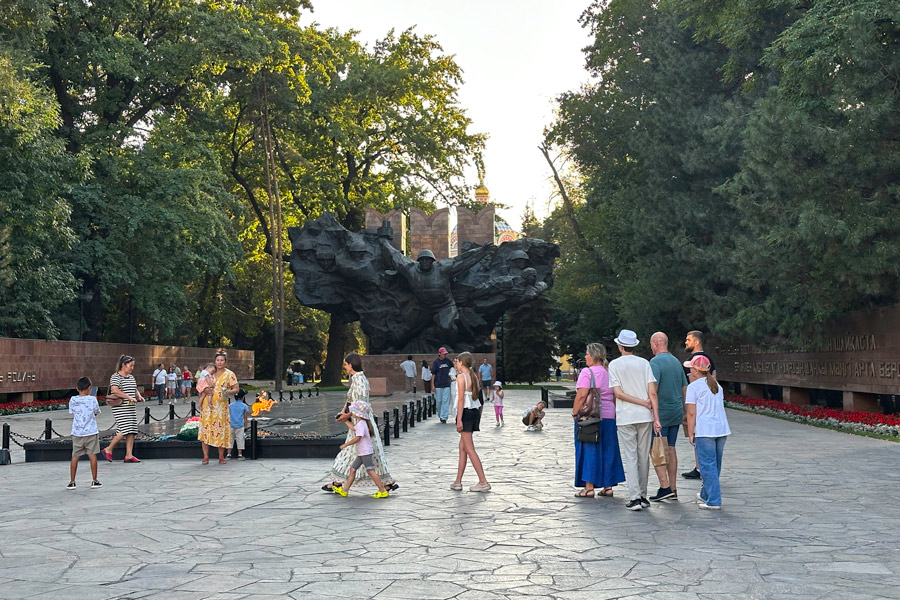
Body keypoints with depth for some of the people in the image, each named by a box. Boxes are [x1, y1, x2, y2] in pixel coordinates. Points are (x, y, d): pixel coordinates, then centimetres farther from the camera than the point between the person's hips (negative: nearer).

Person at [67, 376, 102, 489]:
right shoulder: (92, 399, -7)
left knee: (75, 457, 8)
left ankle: (72, 482, 11)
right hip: (91, 432, -2)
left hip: (77, 433, 2)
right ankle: (94, 481, 8)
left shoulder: (72, 400, -2)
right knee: (92, 455, 4)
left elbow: (71, 412, 8)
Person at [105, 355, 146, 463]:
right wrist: (129, 397, -23)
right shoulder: (116, 377, -8)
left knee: (132, 431, 3)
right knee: (124, 430, -15)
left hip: (131, 408, 8)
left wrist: (139, 396, 5)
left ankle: (129, 455, 7)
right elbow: (114, 390, -22)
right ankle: (108, 450, 3)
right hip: (120, 408, -8)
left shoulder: (131, 377, 18)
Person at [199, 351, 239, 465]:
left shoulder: (229, 374, 3)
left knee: (220, 429, -2)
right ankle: (205, 457, 5)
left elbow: (237, 389, 0)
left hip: (221, 405, -3)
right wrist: (206, 390, -3)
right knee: (205, 428, -2)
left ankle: (221, 457, 7)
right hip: (207, 405, 3)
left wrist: (229, 392, -21)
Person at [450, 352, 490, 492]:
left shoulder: (461, 376, -12)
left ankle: (483, 482, -6)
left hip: (466, 412, -9)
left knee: (469, 449, -4)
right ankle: (458, 482, 18)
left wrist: (459, 419, -18)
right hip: (475, 411, 9)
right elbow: (475, 395, 13)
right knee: (462, 447, 14)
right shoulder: (473, 376, 12)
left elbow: (461, 398, -17)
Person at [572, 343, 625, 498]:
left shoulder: (587, 372, -9)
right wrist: (613, 413, 18)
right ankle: (608, 486, 13)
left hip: (589, 416, -6)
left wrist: (574, 413, -8)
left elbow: (581, 395, -16)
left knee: (589, 451, -1)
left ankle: (589, 488, -2)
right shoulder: (610, 373, 11)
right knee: (608, 451, 10)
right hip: (609, 416, 6)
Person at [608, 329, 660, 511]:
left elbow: (618, 393, -9)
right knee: (644, 457, 11)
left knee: (630, 458, -1)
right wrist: (656, 416, -2)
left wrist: (644, 403, -5)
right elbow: (652, 392, -3)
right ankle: (643, 496, 16)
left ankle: (635, 497, -8)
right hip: (645, 416, 3)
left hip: (625, 417, -2)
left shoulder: (614, 364, -1)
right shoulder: (644, 363, 3)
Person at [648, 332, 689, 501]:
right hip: (676, 412, 8)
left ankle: (665, 487, -9)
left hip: (661, 413, -8)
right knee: (670, 449, 11)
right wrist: (685, 412, 23)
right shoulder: (676, 361, 14)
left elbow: (653, 388, -21)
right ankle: (673, 489, 13)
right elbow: (685, 388, 18)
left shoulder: (655, 362, -12)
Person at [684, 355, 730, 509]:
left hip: (705, 431, -7)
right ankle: (706, 494, 31)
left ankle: (714, 501, -3)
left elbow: (692, 413, -8)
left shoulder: (693, 387, -6)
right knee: (715, 465, 16)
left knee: (708, 466, -2)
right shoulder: (717, 386, 16)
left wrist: (690, 434, -3)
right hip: (722, 429, 7)